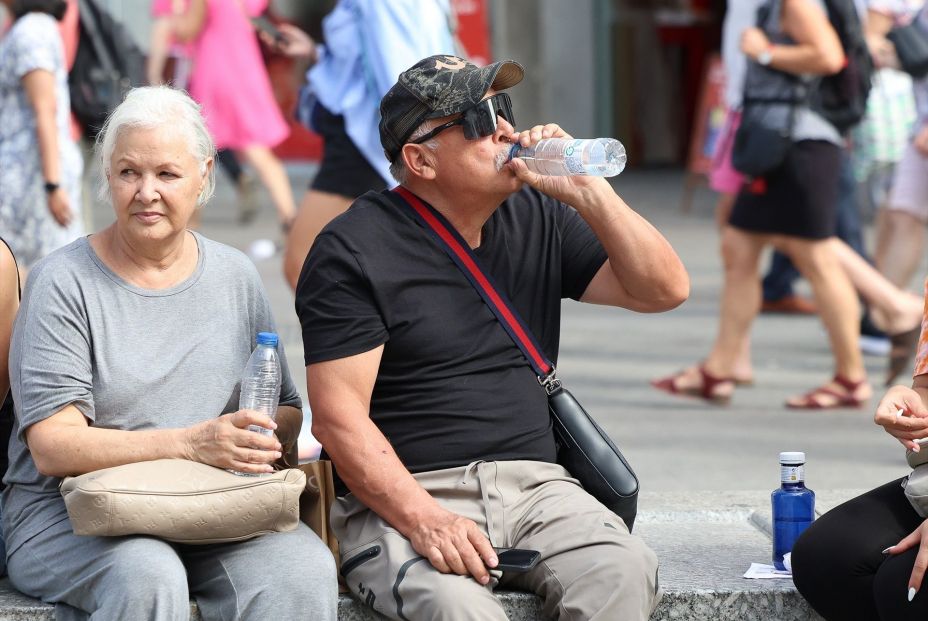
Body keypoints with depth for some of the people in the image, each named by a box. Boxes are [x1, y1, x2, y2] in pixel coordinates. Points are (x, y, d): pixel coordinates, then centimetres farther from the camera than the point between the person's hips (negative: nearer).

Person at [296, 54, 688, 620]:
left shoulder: (538, 219, 14)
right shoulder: (353, 250, -2)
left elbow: (664, 290, 10)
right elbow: (339, 415, -9)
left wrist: (588, 194, -3)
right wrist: (425, 520, -22)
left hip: (535, 486, 5)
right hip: (401, 498, -5)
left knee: (622, 575, -26)